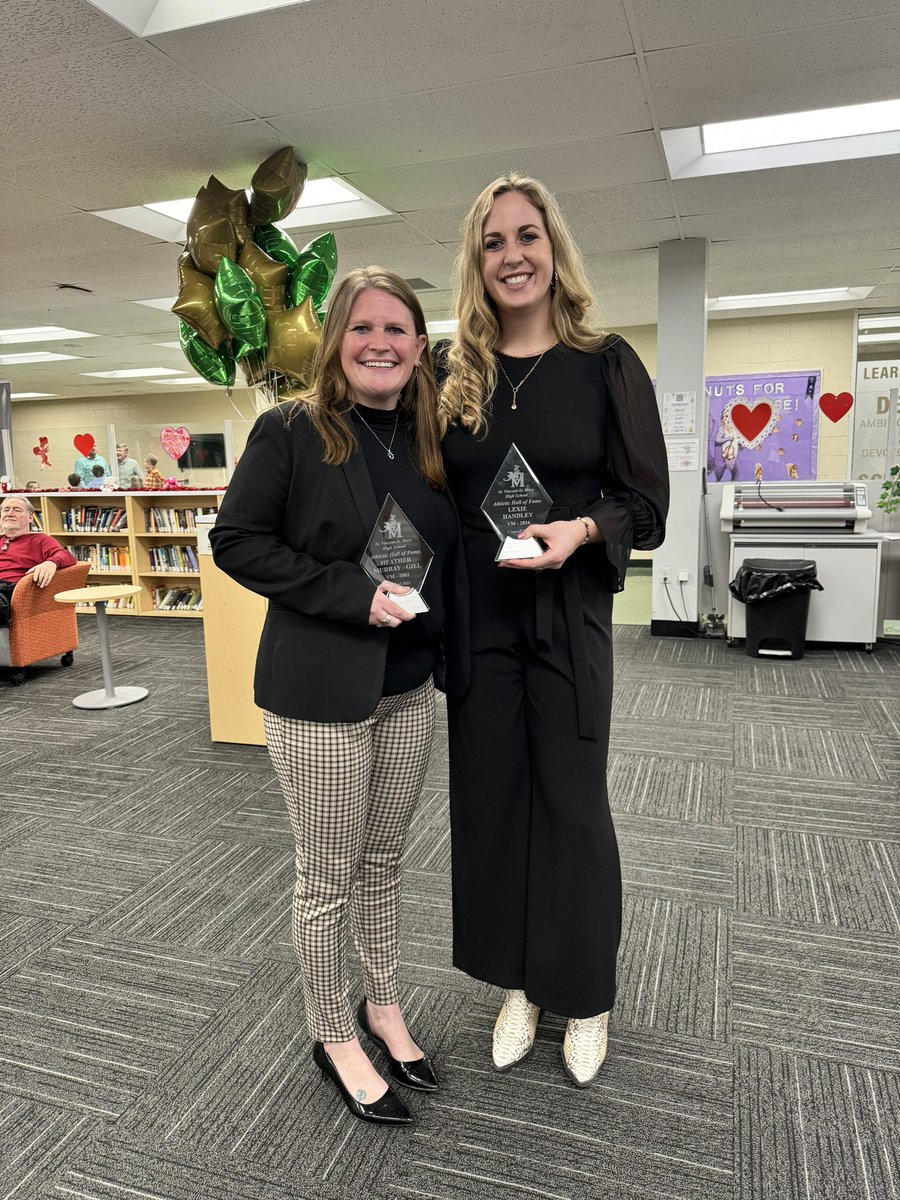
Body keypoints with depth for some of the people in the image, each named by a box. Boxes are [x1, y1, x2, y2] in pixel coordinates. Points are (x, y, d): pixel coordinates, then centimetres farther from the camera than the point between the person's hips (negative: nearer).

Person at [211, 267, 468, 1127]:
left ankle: (382, 1006, 41)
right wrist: (353, 595, -19)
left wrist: (459, 662, 6)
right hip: (320, 692, -5)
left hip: (408, 686, 5)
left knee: (383, 860, 19)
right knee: (327, 878, 9)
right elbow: (236, 541, -12)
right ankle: (333, 1037, 32)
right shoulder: (290, 431, -10)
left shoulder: (429, 440, 6)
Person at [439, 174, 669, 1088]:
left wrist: (581, 530, -22)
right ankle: (517, 985, 34)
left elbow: (646, 503, -3)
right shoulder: (455, 373, 5)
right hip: (474, 617, 3)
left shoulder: (606, 364, -2)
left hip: (567, 616, -2)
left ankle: (585, 996, 31)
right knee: (489, 798, 12)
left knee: (571, 801, 7)